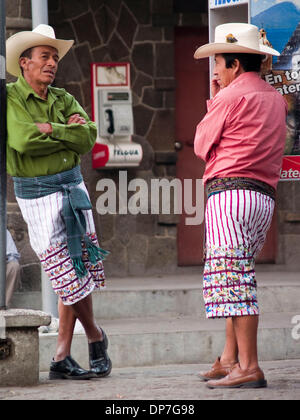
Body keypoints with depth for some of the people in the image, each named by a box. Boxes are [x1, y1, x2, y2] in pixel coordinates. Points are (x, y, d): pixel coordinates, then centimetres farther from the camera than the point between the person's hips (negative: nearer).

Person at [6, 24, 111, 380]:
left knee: (80, 270, 3)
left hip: (73, 187, 6)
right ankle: (95, 337, 19)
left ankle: (62, 358, 12)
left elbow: (88, 138, -5)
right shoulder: (9, 98, -7)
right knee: (70, 274, -4)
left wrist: (51, 130, -16)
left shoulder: (63, 100, 9)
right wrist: (68, 132, -14)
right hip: (37, 194, -5)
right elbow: (23, 141, -22)